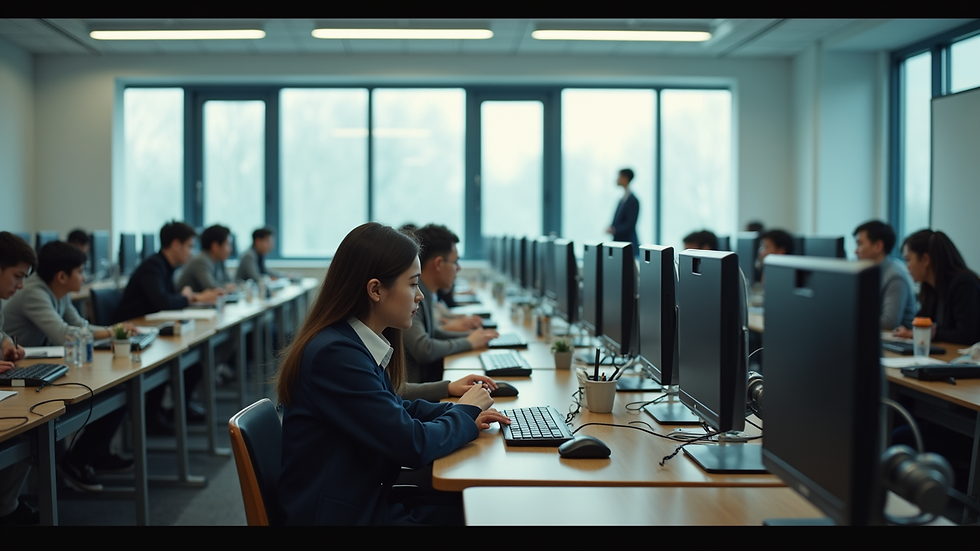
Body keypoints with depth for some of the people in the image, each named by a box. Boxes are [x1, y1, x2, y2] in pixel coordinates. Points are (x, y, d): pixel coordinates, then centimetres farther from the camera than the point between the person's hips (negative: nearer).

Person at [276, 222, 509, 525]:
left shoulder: (356, 345, 5)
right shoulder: (336, 354, -24)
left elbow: (394, 410, 22)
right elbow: (414, 445, -22)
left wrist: (456, 411, 6)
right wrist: (466, 412, -4)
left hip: (370, 501, 9)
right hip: (341, 516, -9)